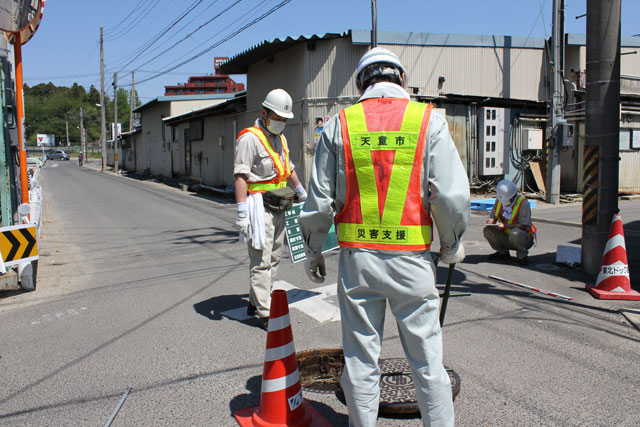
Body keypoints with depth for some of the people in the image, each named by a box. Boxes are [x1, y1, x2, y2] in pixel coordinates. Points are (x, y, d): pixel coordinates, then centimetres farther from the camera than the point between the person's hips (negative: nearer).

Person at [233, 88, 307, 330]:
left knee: (273, 258, 12)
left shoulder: (280, 138, 18)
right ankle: (264, 313, -3)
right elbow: (240, 176, -16)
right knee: (261, 260, -7)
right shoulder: (250, 138, -10)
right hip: (259, 207, -9)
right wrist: (242, 213, -23)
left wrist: (302, 193, 36)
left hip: (278, 208, 9)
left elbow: (288, 169, 31)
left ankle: (255, 303, 23)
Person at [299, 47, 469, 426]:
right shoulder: (429, 119, 0)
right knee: (427, 360, 11)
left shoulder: (340, 124, 4)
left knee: (361, 361, 12)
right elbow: (452, 195, -6)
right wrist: (452, 246, 10)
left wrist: (313, 252, 16)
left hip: (357, 257, 1)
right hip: (411, 257, -1)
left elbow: (320, 200, 4)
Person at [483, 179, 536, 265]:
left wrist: (505, 226, -37)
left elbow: (524, 225, -26)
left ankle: (522, 255, -10)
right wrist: (491, 221, -23)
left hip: (524, 238, -6)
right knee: (487, 230, -15)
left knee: (515, 233, -38)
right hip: (506, 237, 6)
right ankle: (503, 253, 6)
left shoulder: (523, 202, -20)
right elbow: (492, 217, 2)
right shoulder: (499, 201, -2)